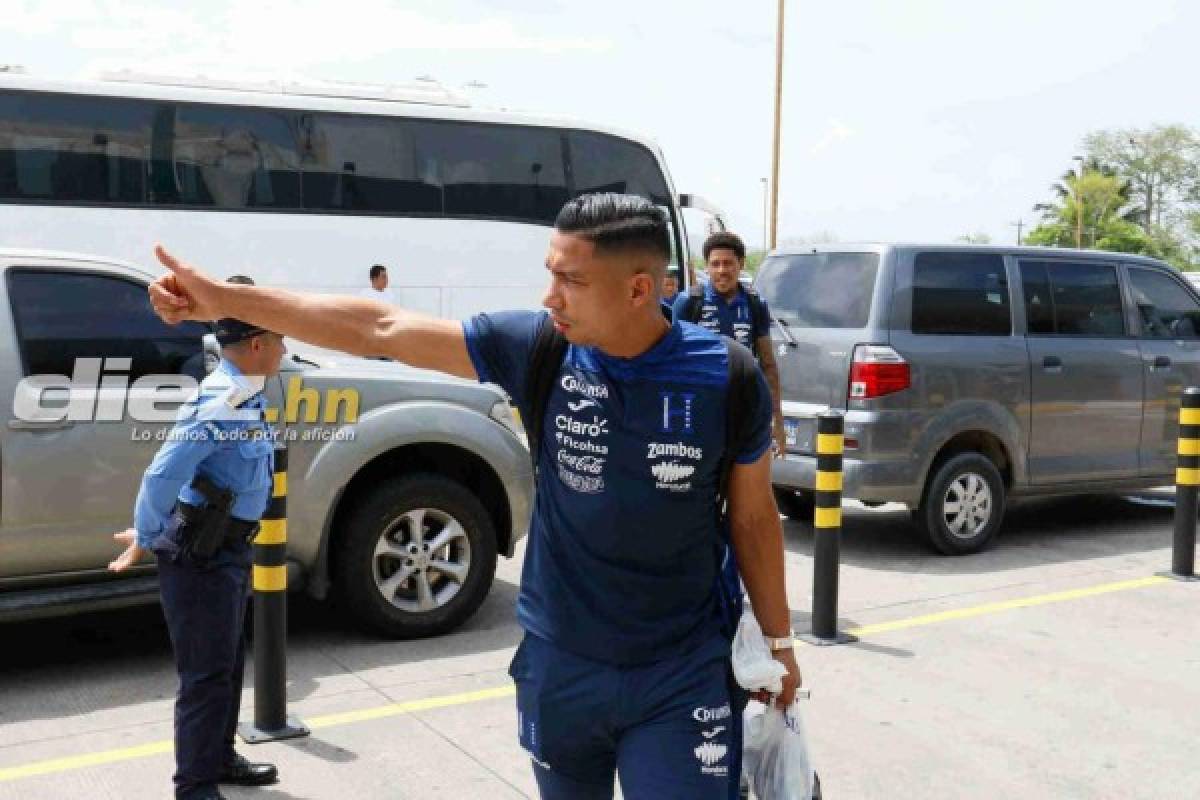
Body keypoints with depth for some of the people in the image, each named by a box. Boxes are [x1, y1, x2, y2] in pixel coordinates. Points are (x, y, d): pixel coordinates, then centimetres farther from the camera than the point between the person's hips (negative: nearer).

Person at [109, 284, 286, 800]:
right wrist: (146, 541, -12)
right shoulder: (221, 401, -24)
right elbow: (162, 476, -26)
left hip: (228, 548, 9)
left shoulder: (244, 395, 8)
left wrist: (149, 534, 17)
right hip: (200, 554, -9)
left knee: (228, 663, 20)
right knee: (207, 673, 0)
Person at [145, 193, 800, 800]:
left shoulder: (728, 381, -14)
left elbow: (754, 519, -1)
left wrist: (778, 641, 8)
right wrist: (223, 299, -8)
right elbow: (381, 330, -8)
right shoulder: (537, 348, -12)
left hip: (680, 680, -2)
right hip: (558, 667, 2)